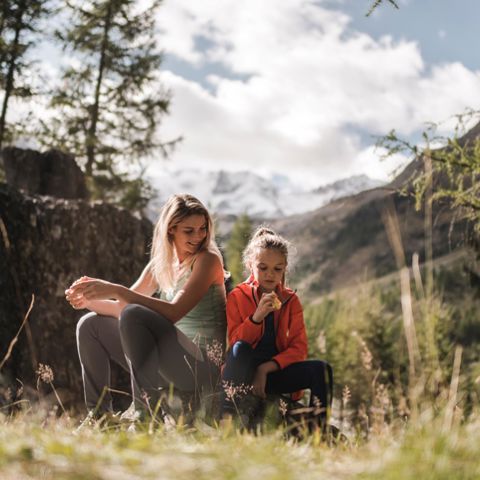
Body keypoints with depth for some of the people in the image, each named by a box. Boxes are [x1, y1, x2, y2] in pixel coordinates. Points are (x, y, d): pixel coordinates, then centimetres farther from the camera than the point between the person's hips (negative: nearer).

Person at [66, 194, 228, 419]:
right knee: (90, 325, 10)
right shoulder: (161, 264, 12)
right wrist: (89, 300, -8)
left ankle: (147, 413, -25)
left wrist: (117, 291, -27)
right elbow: (127, 305, 12)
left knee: (133, 315, -30)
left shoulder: (207, 259, -9)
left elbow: (173, 312, -23)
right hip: (171, 362, 8)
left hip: (204, 365, -8)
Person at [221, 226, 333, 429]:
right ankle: (227, 415, -37)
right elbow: (235, 342, -9)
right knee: (239, 348, -34)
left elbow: (299, 347, 1)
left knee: (321, 369, -20)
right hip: (245, 372, -2)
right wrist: (257, 317, -25)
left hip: (275, 371, 3)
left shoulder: (291, 300, 9)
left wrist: (267, 368, -13)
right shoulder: (237, 296, 2)